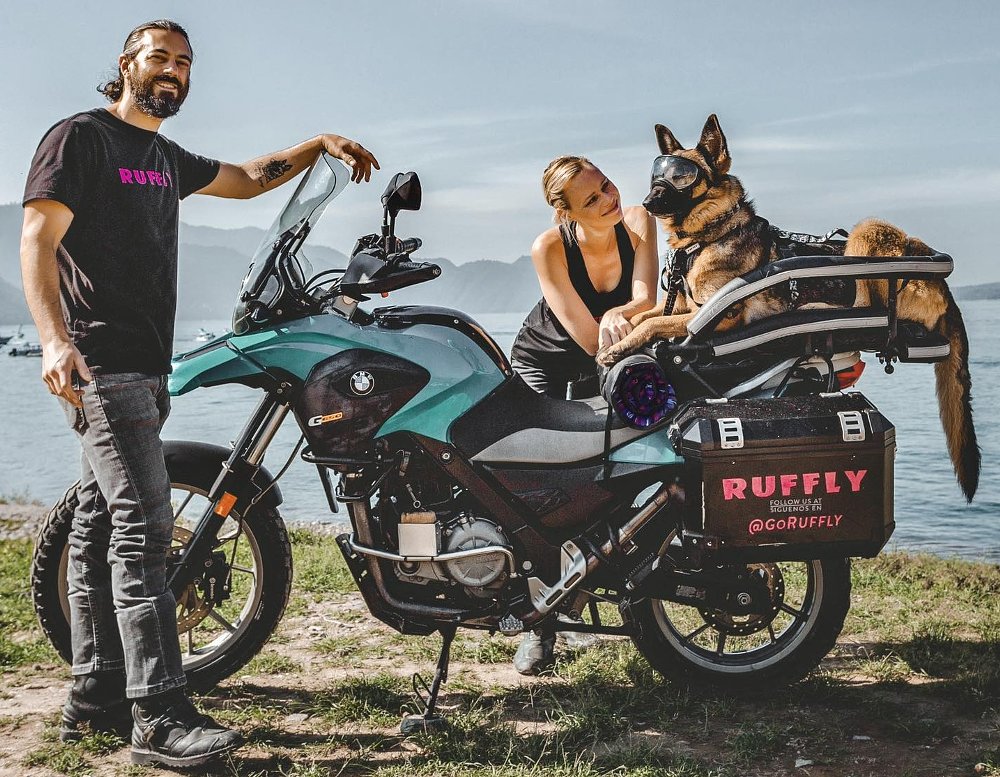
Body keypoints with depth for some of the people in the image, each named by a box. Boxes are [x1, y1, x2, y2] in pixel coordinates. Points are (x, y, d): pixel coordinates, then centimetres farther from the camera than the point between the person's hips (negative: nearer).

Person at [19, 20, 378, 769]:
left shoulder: (166, 157, 21)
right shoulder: (79, 137, -3)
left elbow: (245, 179, 35)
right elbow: (38, 238, -13)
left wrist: (318, 144, 23)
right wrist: (55, 339, -27)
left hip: (146, 367, 9)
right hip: (102, 363, -9)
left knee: (102, 527, 10)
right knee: (144, 523, -16)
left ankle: (96, 698, 16)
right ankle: (160, 716, -16)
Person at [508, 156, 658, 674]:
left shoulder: (637, 222, -19)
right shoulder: (549, 247, -27)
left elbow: (645, 301, -30)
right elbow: (590, 340, -30)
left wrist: (618, 314, -51)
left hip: (610, 363, 3)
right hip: (543, 360, -2)